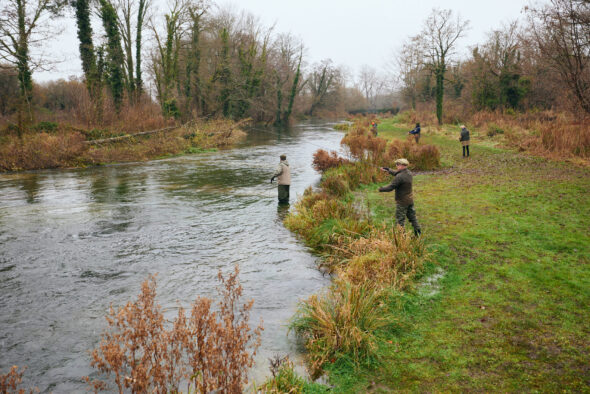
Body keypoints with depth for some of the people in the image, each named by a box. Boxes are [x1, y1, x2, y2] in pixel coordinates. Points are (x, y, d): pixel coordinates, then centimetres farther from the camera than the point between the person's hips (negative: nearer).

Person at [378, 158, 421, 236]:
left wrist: (380, 189, -5)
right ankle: (418, 233, 24)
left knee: (400, 220, 2)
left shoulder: (399, 177, -24)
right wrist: (388, 170, 21)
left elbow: (390, 188, -21)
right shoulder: (409, 173, 2)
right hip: (410, 199, 8)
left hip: (402, 201, -8)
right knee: (412, 217, 19)